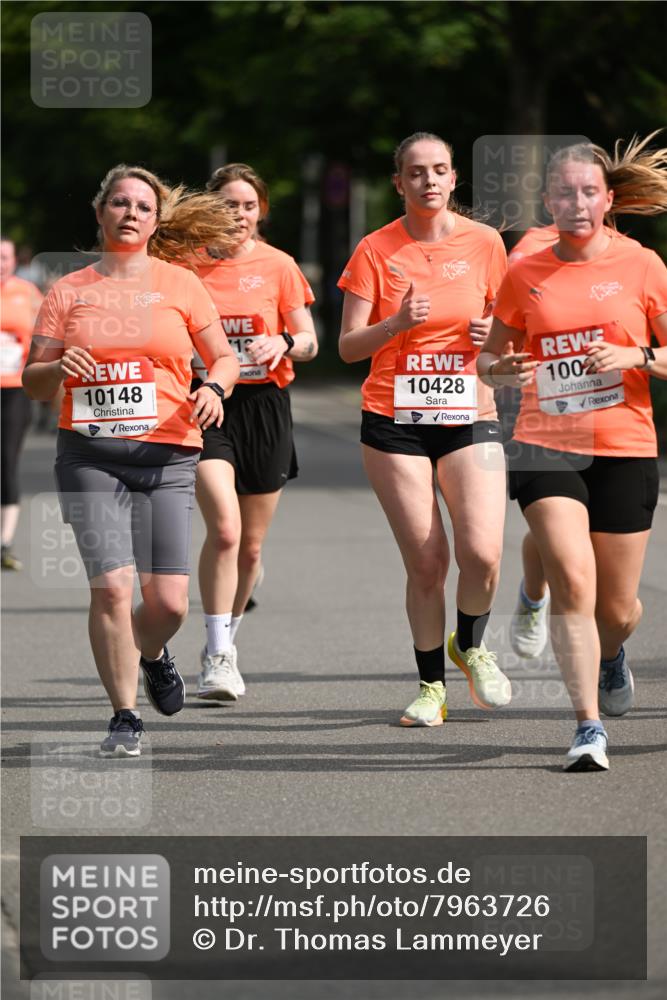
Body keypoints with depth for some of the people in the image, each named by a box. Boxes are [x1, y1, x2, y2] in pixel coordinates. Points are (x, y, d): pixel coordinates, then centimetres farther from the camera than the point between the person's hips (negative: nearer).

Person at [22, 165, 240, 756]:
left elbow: (224, 356, 14)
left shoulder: (179, 284, 9)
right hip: (90, 457, 0)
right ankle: (125, 718, 2)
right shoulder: (69, 291, 11)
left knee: (169, 602, -7)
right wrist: (58, 368, -11)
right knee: (112, 588, -14)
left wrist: (214, 388, -8)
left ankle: (151, 654, 30)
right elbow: (33, 383, 11)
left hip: (167, 458, 0)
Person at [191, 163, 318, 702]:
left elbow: (309, 343, 6)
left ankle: (226, 641, 31)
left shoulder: (278, 265, 4)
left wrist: (283, 343, -16)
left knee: (252, 543, 8)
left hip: (265, 406, 2)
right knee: (225, 528, -21)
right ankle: (219, 655, -15)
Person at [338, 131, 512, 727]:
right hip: (395, 420, -1)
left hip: (469, 416, 1)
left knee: (483, 553, -15)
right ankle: (431, 686, 13)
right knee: (426, 561, -5)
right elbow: (348, 346, -2)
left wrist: (492, 334, -9)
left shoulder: (483, 243, 3)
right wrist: (395, 324, -20)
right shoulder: (376, 251, 0)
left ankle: (470, 645, 16)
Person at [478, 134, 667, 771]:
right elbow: (490, 358, 14)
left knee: (616, 609, 6)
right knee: (571, 581, -19)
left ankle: (611, 655, 44)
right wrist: (500, 371, -9)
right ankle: (588, 727, -13)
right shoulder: (524, 276, 5)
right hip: (545, 447, 0)